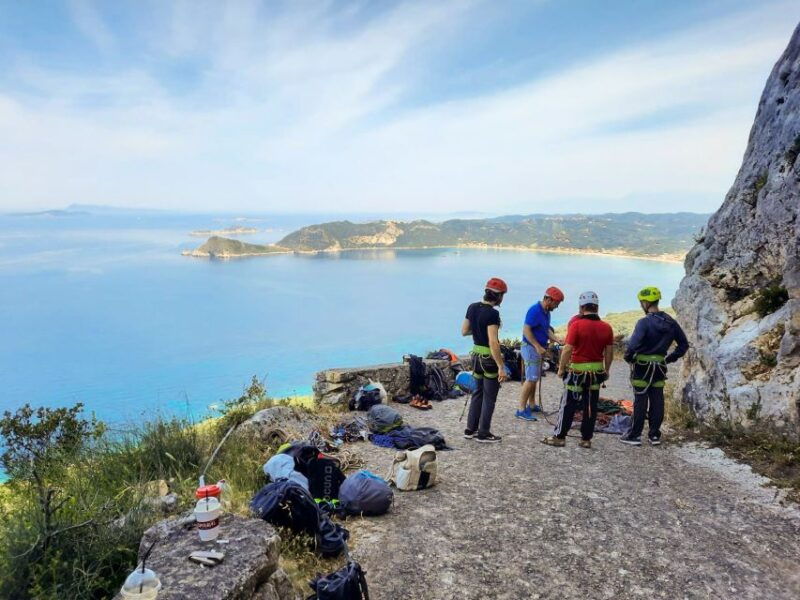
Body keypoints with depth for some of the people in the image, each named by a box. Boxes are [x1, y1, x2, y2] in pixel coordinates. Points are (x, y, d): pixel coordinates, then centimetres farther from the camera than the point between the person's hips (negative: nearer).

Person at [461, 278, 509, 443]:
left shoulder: (472, 307, 2)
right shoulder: (492, 313, -22)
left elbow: (464, 331, 10)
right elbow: (493, 342, -27)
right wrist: (501, 367, -25)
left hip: (476, 354, 8)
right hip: (490, 357, -8)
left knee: (478, 392, 19)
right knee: (489, 396, 6)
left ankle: (470, 429, 25)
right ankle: (483, 433, 15)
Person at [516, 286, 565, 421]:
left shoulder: (546, 312, 10)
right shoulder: (535, 310, -19)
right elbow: (526, 330, -23)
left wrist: (557, 340, 1)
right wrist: (538, 347, -23)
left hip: (538, 349, 10)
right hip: (531, 348, -10)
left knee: (534, 378, 16)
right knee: (531, 379, -8)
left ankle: (532, 405, 27)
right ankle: (521, 410, -4)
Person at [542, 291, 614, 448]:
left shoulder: (576, 324, -14)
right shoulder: (606, 327, 1)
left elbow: (568, 349, -15)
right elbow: (609, 353, 6)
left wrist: (561, 368, -5)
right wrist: (606, 370, 18)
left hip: (578, 370, -4)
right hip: (597, 371, 4)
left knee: (568, 405, 4)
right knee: (591, 406, 11)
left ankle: (559, 437, 11)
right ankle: (586, 439, 16)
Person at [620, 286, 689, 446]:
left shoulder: (644, 322, -18)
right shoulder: (671, 322, 5)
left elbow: (633, 345, -27)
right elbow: (684, 344, 12)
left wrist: (628, 357, -9)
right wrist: (670, 358, 15)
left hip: (642, 366, -6)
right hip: (660, 366, 6)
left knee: (640, 401, 1)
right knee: (657, 400, 12)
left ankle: (634, 435, 9)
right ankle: (655, 435, 19)